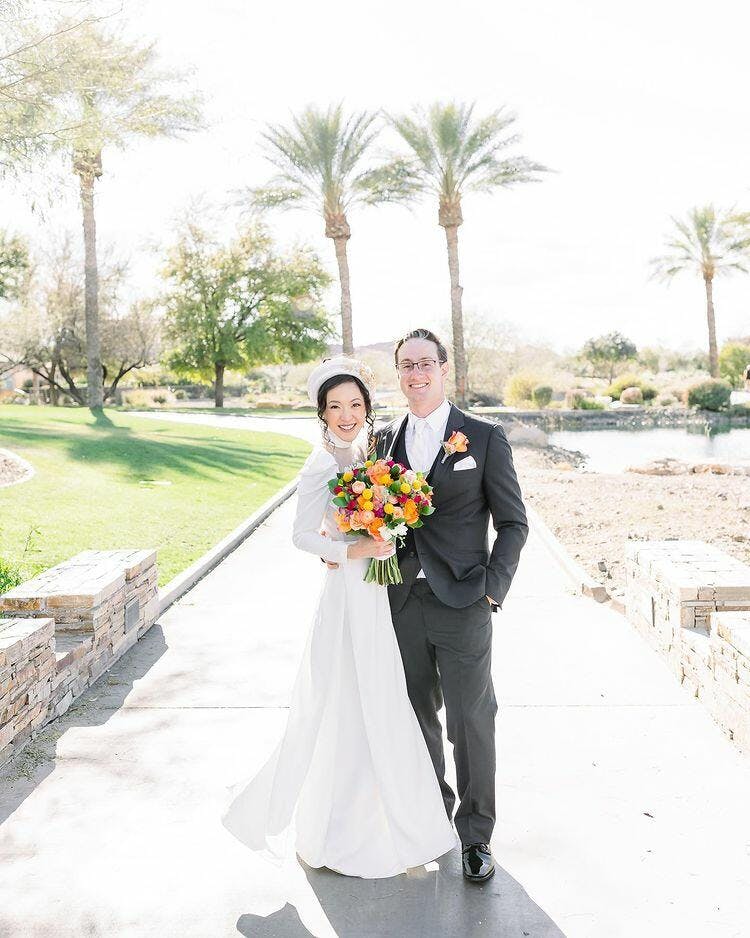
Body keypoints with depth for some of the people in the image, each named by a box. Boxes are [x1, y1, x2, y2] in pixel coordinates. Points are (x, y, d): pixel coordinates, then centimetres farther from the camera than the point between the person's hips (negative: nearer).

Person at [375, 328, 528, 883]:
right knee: (417, 717, 18)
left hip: (462, 607, -4)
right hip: (402, 604, 4)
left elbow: (513, 523, -3)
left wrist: (493, 590, -10)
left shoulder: (485, 438, -4)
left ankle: (476, 835, 25)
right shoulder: (385, 440, 8)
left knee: (471, 722, 5)